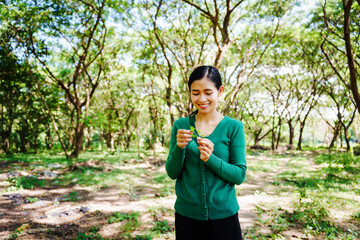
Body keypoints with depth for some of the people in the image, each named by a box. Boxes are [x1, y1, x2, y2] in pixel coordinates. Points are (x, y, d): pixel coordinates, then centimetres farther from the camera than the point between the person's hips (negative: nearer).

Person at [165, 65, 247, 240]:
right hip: (187, 214, 2)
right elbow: (172, 173, -1)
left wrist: (211, 159, -24)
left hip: (223, 214, -1)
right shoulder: (180, 125, -1)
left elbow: (240, 175, -8)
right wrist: (179, 148, -20)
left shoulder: (233, 127, -6)